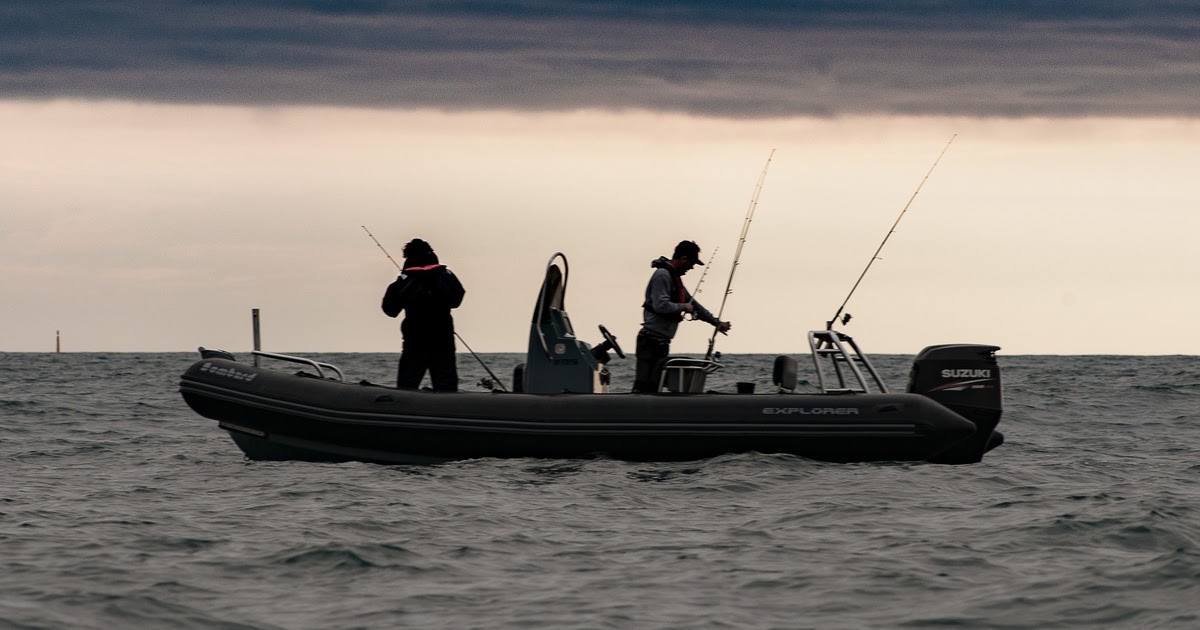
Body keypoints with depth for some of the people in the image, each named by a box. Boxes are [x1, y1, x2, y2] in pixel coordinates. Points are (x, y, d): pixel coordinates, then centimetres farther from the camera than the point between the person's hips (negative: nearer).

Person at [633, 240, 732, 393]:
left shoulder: (675, 278, 20)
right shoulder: (662, 275, -12)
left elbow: (693, 304, 29)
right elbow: (661, 306, -24)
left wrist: (717, 322, 29)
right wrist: (683, 307, -8)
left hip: (661, 342, 10)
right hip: (651, 341, -10)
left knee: (654, 386, 5)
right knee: (643, 386, -14)